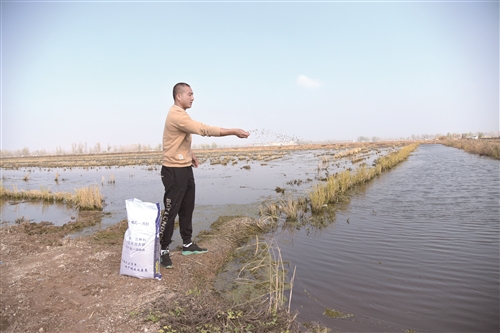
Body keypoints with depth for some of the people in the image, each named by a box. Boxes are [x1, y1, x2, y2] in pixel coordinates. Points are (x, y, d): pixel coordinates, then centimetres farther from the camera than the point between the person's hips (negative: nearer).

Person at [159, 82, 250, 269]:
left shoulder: (180, 114, 13)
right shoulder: (177, 115, -21)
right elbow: (204, 130, -27)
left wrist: (190, 154, 15)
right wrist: (234, 132, -25)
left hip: (185, 168, 10)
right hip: (174, 171, -10)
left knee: (187, 208, 15)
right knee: (171, 211, -3)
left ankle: (187, 244, 27)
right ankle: (163, 250, 9)